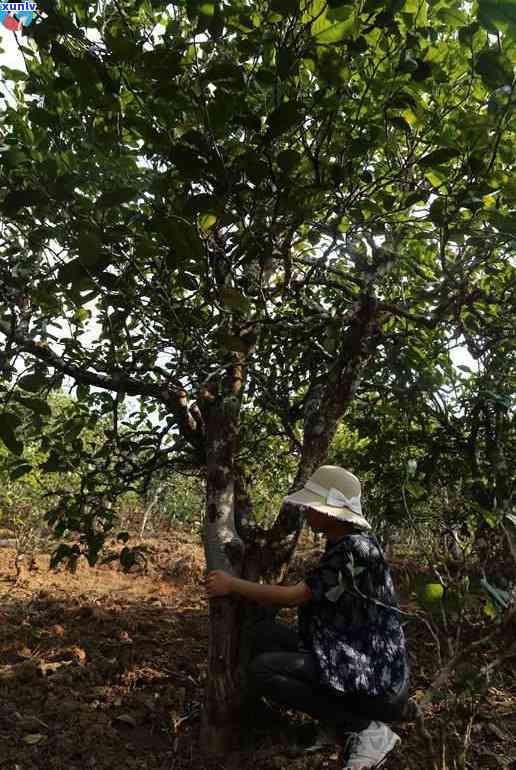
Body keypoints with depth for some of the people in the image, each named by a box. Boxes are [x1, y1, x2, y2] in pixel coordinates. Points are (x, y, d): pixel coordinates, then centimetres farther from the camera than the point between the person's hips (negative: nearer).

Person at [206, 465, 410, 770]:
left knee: (263, 670, -16)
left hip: (375, 678, -9)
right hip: (354, 659, 10)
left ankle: (366, 729, -7)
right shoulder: (341, 544, 9)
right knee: (265, 634, 1)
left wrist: (232, 584, -9)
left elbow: (294, 596, -18)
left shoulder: (355, 547, -21)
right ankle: (337, 724, 7)